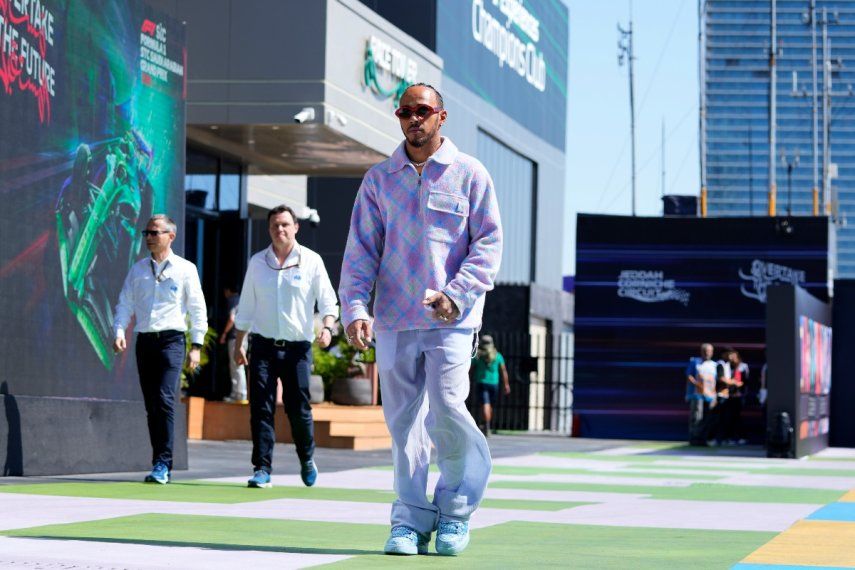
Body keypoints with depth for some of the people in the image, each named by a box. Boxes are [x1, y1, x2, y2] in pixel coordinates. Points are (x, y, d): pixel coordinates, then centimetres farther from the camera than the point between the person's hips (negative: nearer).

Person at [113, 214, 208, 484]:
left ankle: (163, 464, -18)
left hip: (172, 339, -4)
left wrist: (196, 346, -2)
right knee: (151, 405, 5)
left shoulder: (185, 269, 2)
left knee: (164, 399, -18)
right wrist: (119, 332, -5)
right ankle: (160, 465, 11)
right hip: (145, 340, 4)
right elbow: (125, 304, 12)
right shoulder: (137, 269, 13)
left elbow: (197, 309, 3)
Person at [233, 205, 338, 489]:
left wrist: (327, 327, -18)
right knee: (261, 408, -5)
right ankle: (262, 469, -2)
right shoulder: (257, 262, 9)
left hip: (297, 346, -2)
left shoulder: (311, 261, 1)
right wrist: (238, 344, 13)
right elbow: (246, 307, 15)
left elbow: (328, 301, 1)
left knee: (299, 408, 0)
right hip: (263, 345, 2)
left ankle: (307, 459, 25)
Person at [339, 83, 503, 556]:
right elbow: (360, 250, 9)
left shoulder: (468, 174, 6)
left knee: (446, 410, -12)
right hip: (393, 321, 3)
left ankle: (456, 508, 8)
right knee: (403, 420, 2)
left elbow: (489, 243, 2)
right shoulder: (379, 179, 12)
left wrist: (456, 294, -11)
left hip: (450, 320, -3)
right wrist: (354, 308, -5)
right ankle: (411, 519, 10)